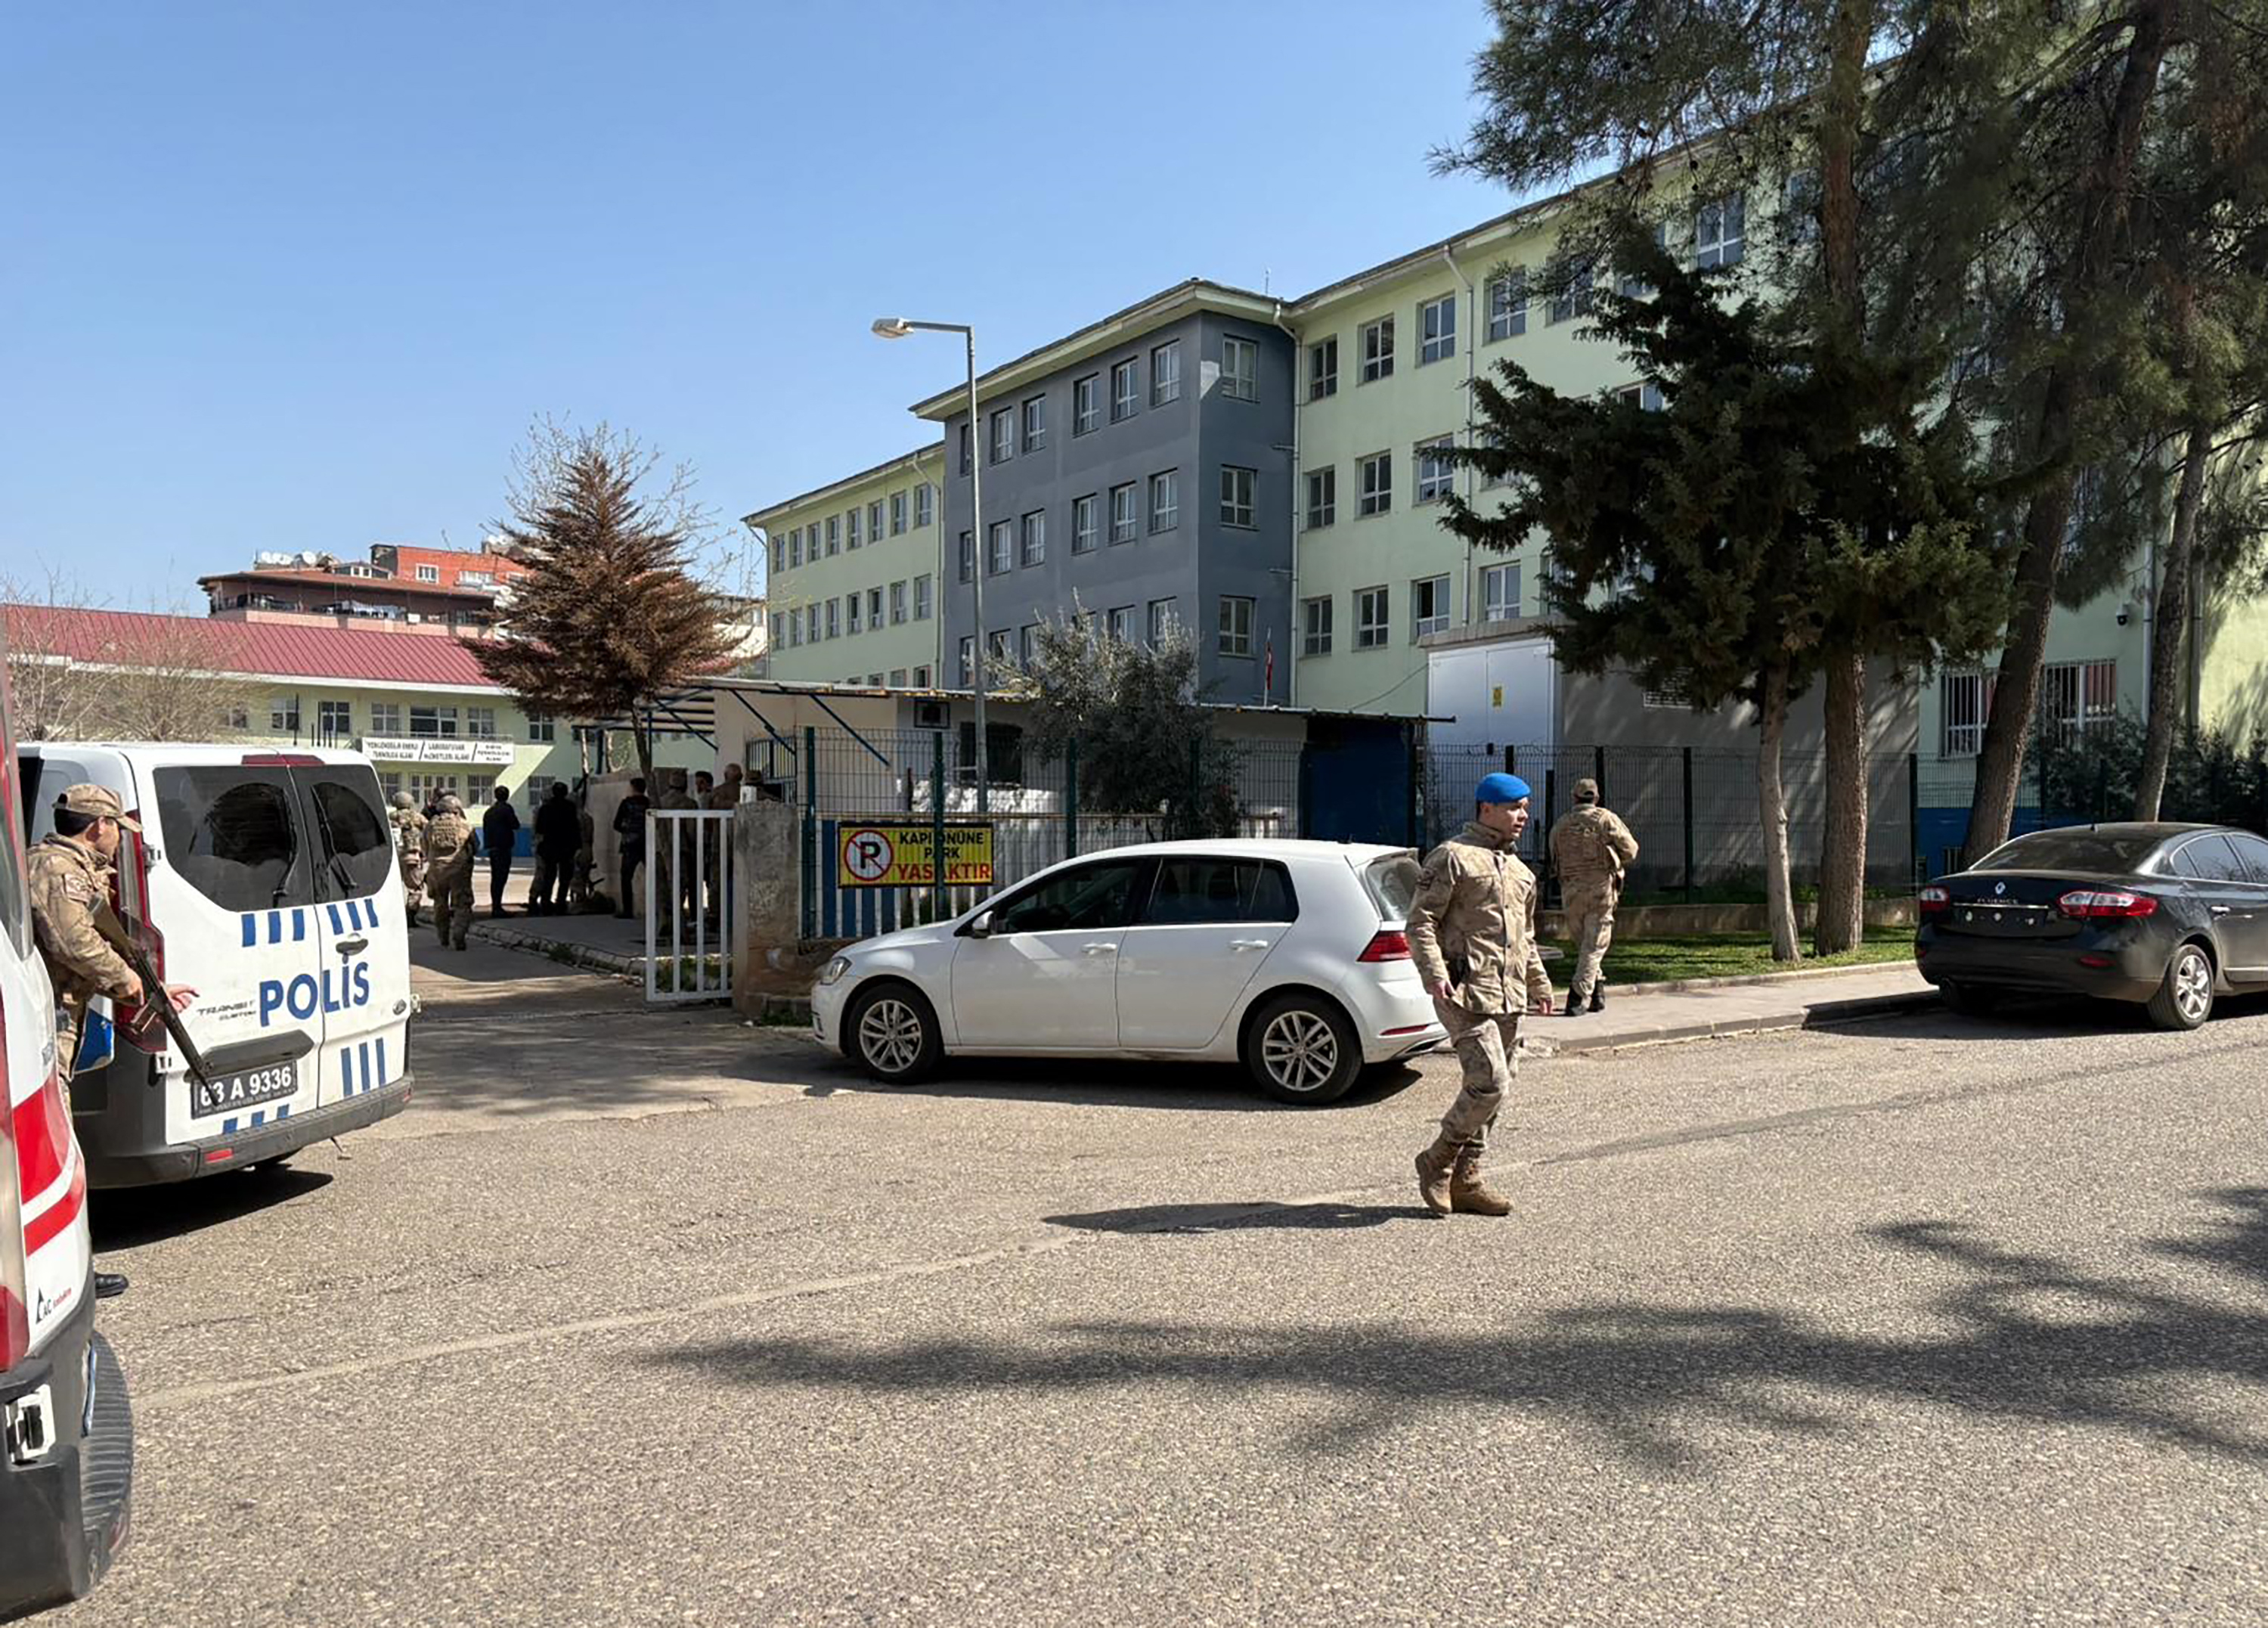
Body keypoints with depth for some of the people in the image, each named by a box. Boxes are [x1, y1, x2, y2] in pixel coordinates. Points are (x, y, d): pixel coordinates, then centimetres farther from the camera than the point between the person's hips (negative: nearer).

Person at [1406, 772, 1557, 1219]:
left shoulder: (1519, 870, 21)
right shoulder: (1452, 857, -6)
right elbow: (1421, 921, -11)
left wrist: (1538, 983, 28)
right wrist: (1434, 973, -22)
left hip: (1509, 998, 9)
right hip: (1466, 994, -9)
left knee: (1498, 1085, 9)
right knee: (1489, 1083, -15)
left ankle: (1465, 1179, 19)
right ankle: (1437, 1162, 4)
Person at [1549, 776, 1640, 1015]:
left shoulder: (1560, 825, 8)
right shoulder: (1605, 819, -2)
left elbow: (1555, 860, 10)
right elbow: (1630, 851, 0)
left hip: (1570, 891, 3)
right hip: (1601, 888, -3)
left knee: (1583, 944, 16)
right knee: (1594, 946, -1)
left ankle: (1597, 993, 17)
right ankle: (1578, 996, -11)